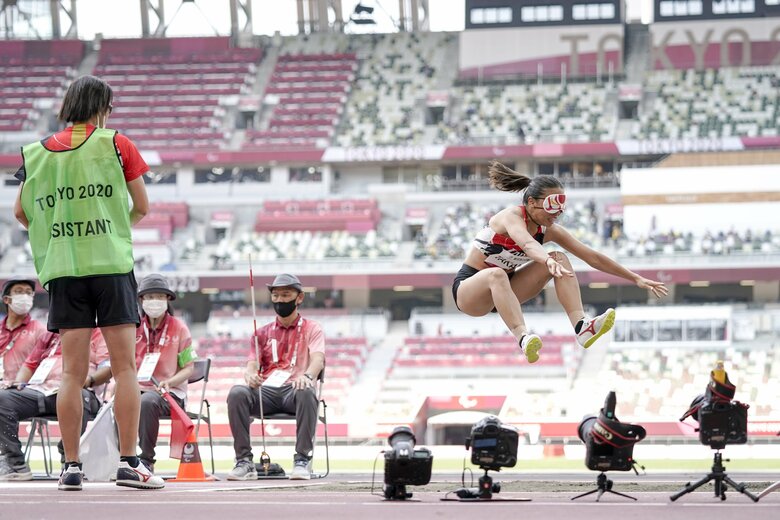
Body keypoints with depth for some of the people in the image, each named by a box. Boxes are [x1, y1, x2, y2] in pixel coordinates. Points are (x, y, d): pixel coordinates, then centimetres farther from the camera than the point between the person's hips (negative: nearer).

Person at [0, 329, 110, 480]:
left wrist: (88, 379, -16)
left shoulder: (96, 334, 19)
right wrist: (19, 383, 8)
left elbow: (107, 367, 5)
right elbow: (29, 365, 31)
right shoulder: (48, 336, 34)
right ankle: (15, 464, -23)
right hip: (39, 389, 4)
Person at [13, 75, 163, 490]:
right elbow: (142, 207, 6)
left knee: (72, 372, 3)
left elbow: (21, 212, 13)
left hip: (61, 269, 3)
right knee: (125, 366, -1)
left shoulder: (37, 151, 8)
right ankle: (128, 463, -6)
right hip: (112, 265, -3)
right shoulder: (116, 145, 1)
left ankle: (71, 466, 2)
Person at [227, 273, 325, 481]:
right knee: (237, 393, -29)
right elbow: (252, 364, 9)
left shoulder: (311, 329, 14)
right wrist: (250, 375, -20)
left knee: (307, 392, -39)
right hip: (266, 391, 3)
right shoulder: (263, 333, 23)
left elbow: (318, 360, -6)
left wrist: (307, 375, -32)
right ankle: (244, 462, -30)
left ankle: (302, 461, -36)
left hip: (295, 389, -3)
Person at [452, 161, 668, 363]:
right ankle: (523, 338, -60)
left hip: (501, 290, 7)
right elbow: (527, 243, -47)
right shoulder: (512, 217, -24)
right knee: (496, 275, -42)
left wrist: (636, 279, -3)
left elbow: (592, 257, -2)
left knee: (559, 259, -12)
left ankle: (581, 326, -29)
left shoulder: (549, 231, -4)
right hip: (468, 286, -7)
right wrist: (549, 261, -68)